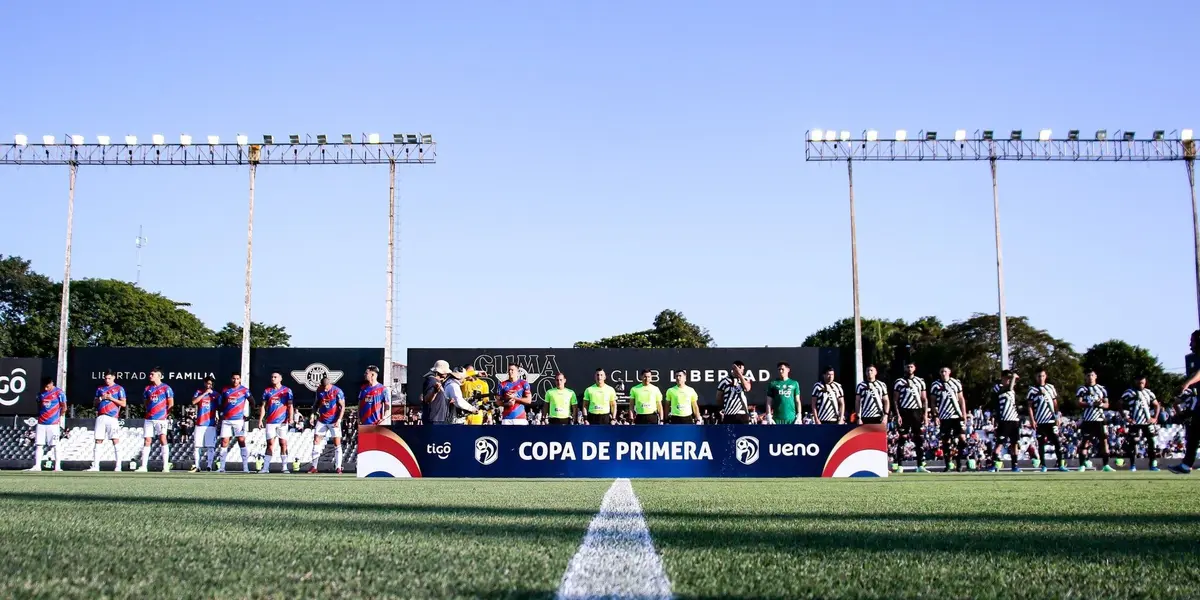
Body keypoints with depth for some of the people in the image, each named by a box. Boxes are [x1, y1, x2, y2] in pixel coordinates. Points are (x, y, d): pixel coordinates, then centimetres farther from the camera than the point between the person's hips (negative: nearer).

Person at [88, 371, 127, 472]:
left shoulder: (119, 389, 4)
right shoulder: (100, 389, 17)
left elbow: (123, 404, -2)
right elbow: (95, 403, 17)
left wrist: (111, 398, -10)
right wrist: (101, 398, -2)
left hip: (112, 417, -4)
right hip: (101, 417, 4)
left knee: (115, 441, -6)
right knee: (98, 441, 4)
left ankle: (118, 466, -5)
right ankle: (95, 466, 7)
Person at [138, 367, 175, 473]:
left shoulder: (166, 388, 0)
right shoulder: (148, 388, 14)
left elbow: (171, 404, 0)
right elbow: (146, 402, 22)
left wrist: (166, 414, -5)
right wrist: (149, 411, 10)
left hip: (161, 419, -5)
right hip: (149, 419, 5)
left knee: (163, 440, -12)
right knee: (147, 441, 3)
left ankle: (166, 466, -11)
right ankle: (143, 466, 6)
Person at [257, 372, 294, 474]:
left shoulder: (287, 390, 4)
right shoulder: (267, 391, 11)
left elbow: (290, 405, -1)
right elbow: (263, 406, 11)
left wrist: (290, 417, -15)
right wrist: (260, 420, 4)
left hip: (282, 422, -2)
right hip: (270, 422, 2)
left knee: (283, 444, -2)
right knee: (270, 444, 2)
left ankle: (285, 467, 0)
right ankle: (265, 467, 3)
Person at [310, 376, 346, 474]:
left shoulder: (337, 391, -14)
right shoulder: (319, 390, 0)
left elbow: (342, 407, -10)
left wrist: (339, 420, -17)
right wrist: (313, 414, 1)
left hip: (334, 421, -4)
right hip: (322, 420, 4)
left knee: (337, 444, -4)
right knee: (316, 441, 1)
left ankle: (338, 467, -1)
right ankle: (313, 466, 6)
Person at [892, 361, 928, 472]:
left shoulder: (920, 382, 11)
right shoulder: (899, 382, 4)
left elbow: (924, 399, 12)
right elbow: (895, 400, 2)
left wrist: (925, 414, 2)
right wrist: (898, 415, -7)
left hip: (917, 412, 2)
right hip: (904, 412, -2)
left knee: (919, 439, 0)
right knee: (902, 439, -2)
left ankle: (920, 466, 3)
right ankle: (898, 466, 0)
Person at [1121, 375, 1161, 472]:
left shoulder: (1148, 392, 10)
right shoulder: (1128, 392, -1)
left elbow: (1156, 405, 17)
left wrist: (1155, 418, 5)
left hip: (1147, 422, 3)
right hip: (1134, 423, -3)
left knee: (1152, 443, -1)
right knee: (1132, 443, -2)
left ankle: (1153, 465, 6)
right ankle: (1133, 465, 8)